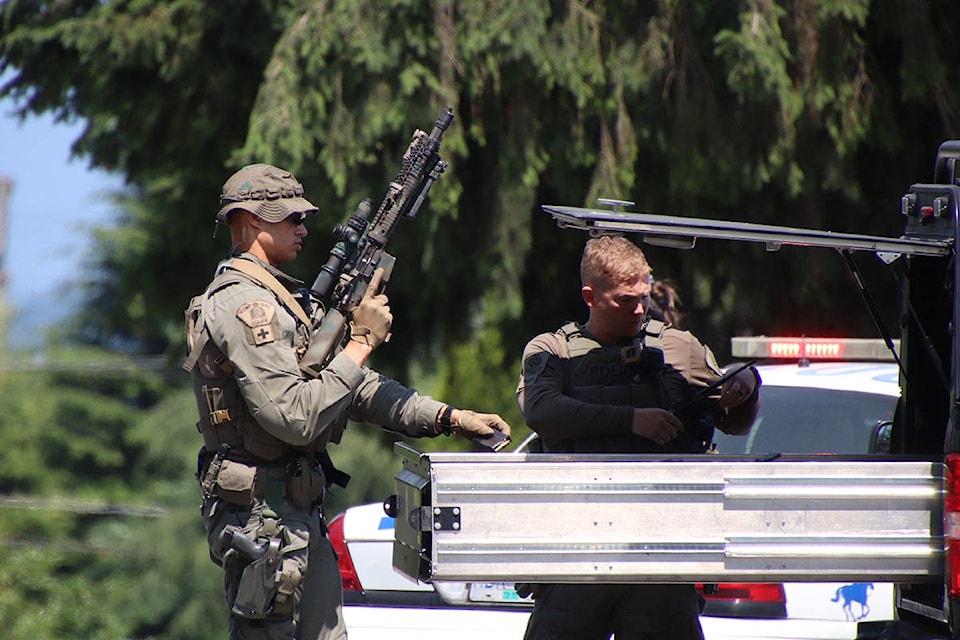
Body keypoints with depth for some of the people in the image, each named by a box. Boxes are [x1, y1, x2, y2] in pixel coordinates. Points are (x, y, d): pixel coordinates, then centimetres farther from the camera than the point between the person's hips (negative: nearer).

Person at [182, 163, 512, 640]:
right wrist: (362, 343, -18)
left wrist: (449, 418, 8)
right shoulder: (243, 306, -17)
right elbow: (296, 416, -25)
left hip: (301, 517, 10)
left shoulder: (281, 298, 18)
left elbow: (355, 386, 17)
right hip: (261, 516, -10)